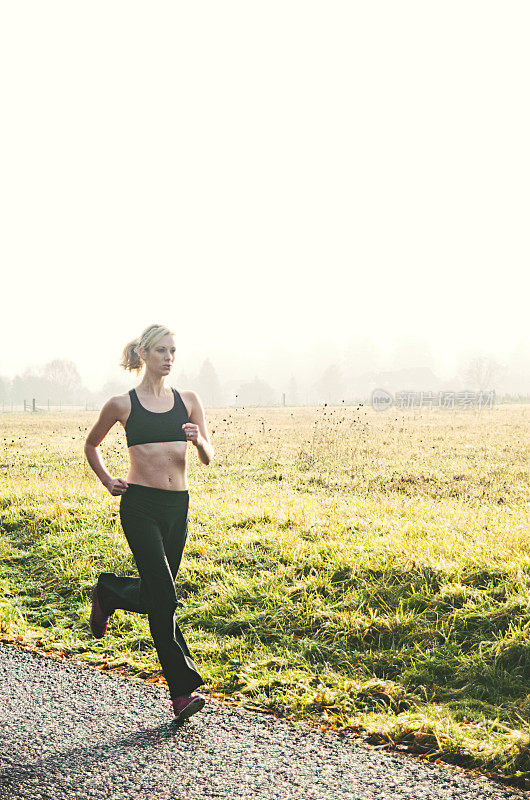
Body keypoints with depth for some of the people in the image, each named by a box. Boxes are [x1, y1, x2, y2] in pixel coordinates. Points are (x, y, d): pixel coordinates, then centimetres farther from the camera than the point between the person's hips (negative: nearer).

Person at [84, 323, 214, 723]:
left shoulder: (188, 401, 8)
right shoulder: (122, 404, 0)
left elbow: (208, 457, 6)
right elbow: (92, 445, 17)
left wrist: (199, 440, -15)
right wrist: (107, 480, 4)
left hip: (178, 506, 4)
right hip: (140, 505, -4)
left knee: (156, 593, 12)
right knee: (164, 597, -9)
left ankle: (108, 592, 44)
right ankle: (183, 689, -1)